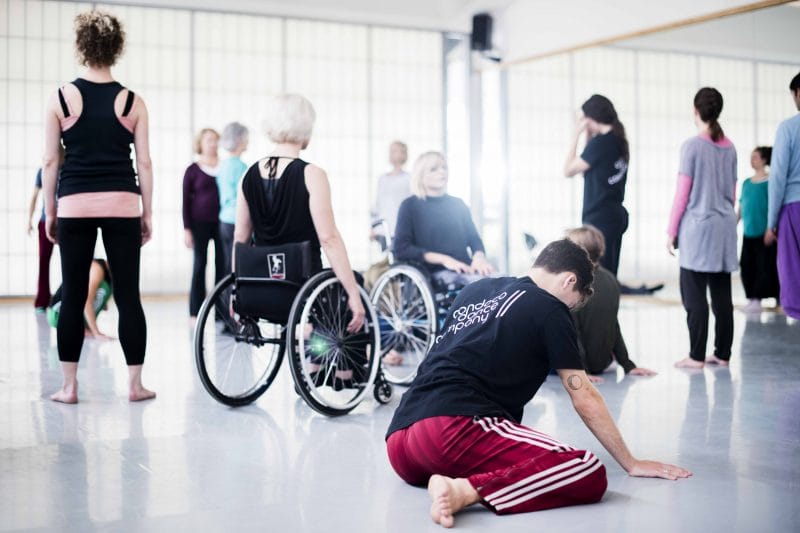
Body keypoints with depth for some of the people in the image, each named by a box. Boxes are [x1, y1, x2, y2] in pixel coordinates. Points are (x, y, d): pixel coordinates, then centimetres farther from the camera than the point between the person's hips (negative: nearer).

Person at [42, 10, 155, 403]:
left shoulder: (61, 99, 1)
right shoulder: (132, 102, 2)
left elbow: (50, 161, 2)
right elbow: (144, 164, 2)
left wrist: (50, 212, 10)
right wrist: (147, 214, 9)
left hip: (75, 205, 0)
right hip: (122, 205, 0)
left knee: (72, 297, 5)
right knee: (128, 296, 5)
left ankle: (69, 386, 8)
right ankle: (135, 384, 8)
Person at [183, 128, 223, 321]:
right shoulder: (193, 170, 3)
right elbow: (186, 201, 3)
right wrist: (187, 229, -4)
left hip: (222, 222, 2)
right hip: (200, 223, -1)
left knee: (223, 265, -1)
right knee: (199, 265, 1)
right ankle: (195, 312, 6)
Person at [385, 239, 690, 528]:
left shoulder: (475, 290, 26)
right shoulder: (549, 309, 7)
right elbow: (585, 400, 7)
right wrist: (631, 464, 17)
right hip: (456, 428, -8)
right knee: (591, 474, -14)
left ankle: (445, 480, 6)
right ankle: (464, 491, -27)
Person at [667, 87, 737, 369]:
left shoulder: (693, 146, -9)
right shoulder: (729, 148, 9)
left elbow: (682, 193, -8)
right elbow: (732, 192, 15)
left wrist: (671, 230, -2)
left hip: (697, 227, -6)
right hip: (724, 228, 6)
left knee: (694, 295, -3)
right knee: (722, 294, 9)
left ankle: (696, 356, -3)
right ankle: (722, 353, 14)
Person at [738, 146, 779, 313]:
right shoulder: (746, 183, 12)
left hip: (764, 232, -6)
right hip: (748, 232, 6)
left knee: (764, 266, -3)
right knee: (747, 266, 5)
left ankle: (757, 300, -1)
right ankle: (752, 299, 13)